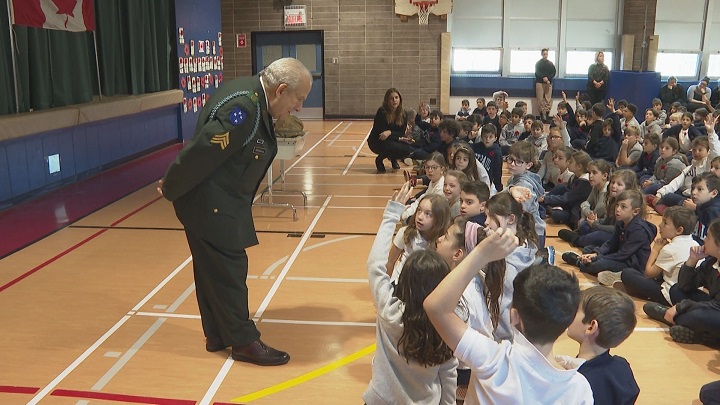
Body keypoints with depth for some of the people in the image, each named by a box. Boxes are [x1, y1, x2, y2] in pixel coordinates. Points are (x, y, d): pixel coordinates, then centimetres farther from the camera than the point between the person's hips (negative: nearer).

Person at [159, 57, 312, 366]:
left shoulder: (254, 96, 4)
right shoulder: (242, 109, -29)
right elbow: (199, 154, -25)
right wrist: (170, 189, -11)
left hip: (220, 203, 10)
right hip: (211, 206, -10)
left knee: (212, 269, 18)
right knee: (228, 270, 2)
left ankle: (217, 335, 32)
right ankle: (244, 341, 16)